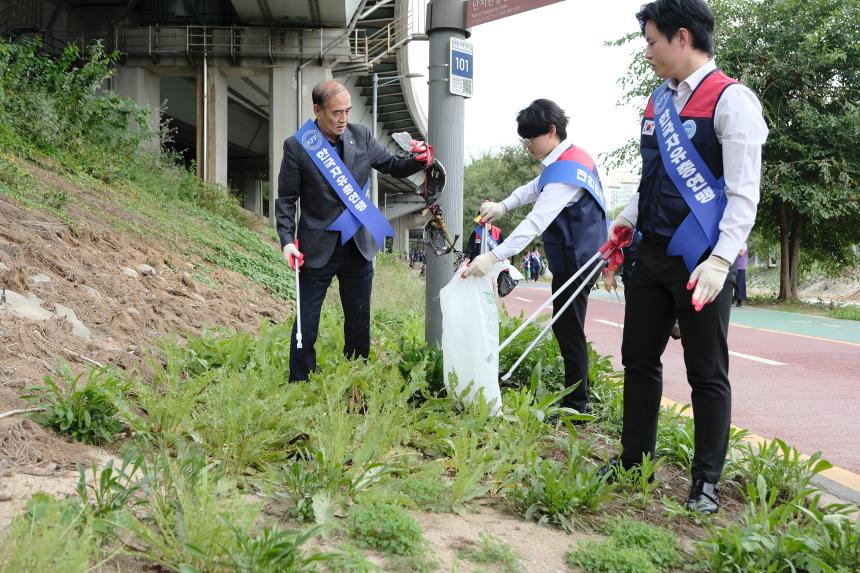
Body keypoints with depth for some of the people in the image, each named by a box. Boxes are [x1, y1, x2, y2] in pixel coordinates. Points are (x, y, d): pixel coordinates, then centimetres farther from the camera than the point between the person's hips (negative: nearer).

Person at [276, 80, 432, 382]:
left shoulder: (361, 136, 0)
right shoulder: (297, 146, -8)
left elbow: (393, 166, 10)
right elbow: (286, 200, -4)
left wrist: (419, 161, -11)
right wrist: (287, 241, -16)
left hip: (358, 247, 3)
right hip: (317, 250, -3)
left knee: (359, 325, 12)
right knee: (306, 327, 3)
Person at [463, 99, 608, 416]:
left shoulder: (564, 173, -23)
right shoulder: (573, 156, 9)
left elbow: (535, 222, -30)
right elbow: (535, 187, 24)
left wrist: (493, 257, -32)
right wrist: (503, 206, 10)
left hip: (574, 262, -10)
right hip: (580, 256, 10)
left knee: (569, 331, -5)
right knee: (566, 328, 14)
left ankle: (576, 406, 1)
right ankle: (575, 399, 20)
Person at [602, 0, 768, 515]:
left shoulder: (731, 100, -11)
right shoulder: (659, 102, 12)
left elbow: (744, 193, -15)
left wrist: (720, 261, -23)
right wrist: (626, 222, 14)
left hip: (701, 260, -7)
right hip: (653, 254, 8)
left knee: (707, 373, 3)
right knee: (639, 359, 13)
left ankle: (707, 482, 16)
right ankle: (634, 462, 28)